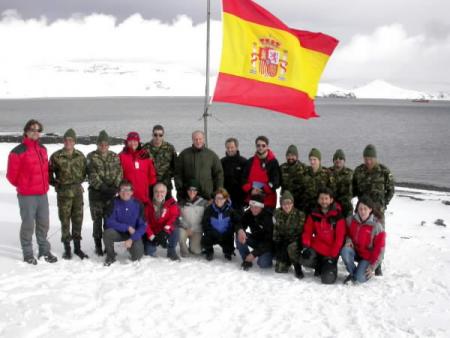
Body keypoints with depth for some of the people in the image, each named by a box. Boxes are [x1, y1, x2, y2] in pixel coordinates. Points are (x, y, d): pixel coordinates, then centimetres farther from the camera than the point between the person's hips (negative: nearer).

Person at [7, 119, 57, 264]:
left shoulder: (43, 149, 10)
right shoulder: (18, 151, -12)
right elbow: (11, 175, -7)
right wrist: (22, 187, 5)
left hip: (42, 194, 6)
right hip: (27, 196, -6)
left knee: (44, 223, 12)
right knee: (28, 225, 1)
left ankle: (44, 251, 24)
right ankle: (28, 254, 13)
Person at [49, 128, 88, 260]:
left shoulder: (80, 155, 4)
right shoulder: (56, 156, -7)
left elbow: (85, 170, 17)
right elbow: (49, 172, 1)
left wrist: (80, 181, 9)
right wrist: (55, 184, -1)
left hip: (78, 191, 3)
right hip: (63, 192, -3)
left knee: (78, 219, 8)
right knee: (65, 220, 2)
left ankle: (77, 247, 19)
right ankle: (67, 248, 12)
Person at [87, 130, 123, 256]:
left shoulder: (114, 156, 10)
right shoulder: (91, 157, 1)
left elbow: (119, 173, 3)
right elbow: (92, 175, -8)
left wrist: (114, 187, -13)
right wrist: (103, 187, -16)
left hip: (111, 193, 2)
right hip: (96, 193, -2)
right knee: (97, 220, 2)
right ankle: (98, 246, 13)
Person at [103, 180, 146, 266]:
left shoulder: (138, 204, -12)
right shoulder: (115, 202, -12)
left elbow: (143, 226, -13)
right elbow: (109, 222, -15)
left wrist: (132, 239, -24)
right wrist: (127, 227, -21)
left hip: (133, 234, 0)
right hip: (118, 232, 0)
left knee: (137, 256, -23)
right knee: (107, 233, -32)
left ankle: (133, 246, 17)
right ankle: (110, 256, -3)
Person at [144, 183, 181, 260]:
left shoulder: (171, 203, -6)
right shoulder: (149, 205, -5)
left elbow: (174, 217, -16)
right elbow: (146, 222, -7)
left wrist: (165, 230, -29)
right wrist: (152, 236, -18)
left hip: (166, 232, 0)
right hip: (153, 233, 1)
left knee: (175, 231, -32)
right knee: (148, 252, -16)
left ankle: (171, 251, -7)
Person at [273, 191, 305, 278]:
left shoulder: (299, 215, -12)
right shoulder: (277, 213, -2)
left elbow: (300, 232, -9)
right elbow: (275, 232, 4)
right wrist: (277, 245, -2)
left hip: (294, 241, -3)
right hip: (282, 242, 3)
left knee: (292, 247, -39)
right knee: (279, 269, -8)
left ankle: (297, 268, -14)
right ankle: (288, 261, 26)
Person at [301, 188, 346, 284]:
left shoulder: (338, 216, -9)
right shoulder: (314, 214, 2)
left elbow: (339, 238, -9)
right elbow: (307, 231, 5)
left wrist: (332, 256, -13)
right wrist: (306, 246, -12)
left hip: (331, 253, -3)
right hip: (316, 248, 3)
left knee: (328, 279, -20)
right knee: (305, 260, -27)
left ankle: (331, 266, 18)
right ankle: (320, 266, 8)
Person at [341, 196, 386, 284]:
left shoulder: (376, 226, -15)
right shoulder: (352, 220, -6)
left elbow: (379, 249, -11)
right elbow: (347, 233, 13)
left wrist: (372, 266, -14)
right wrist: (348, 240, -11)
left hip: (368, 257, -4)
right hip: (355, 251, 4)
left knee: (360, 278, -24)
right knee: (345, 251, -31)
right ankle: (353, 273, -7)